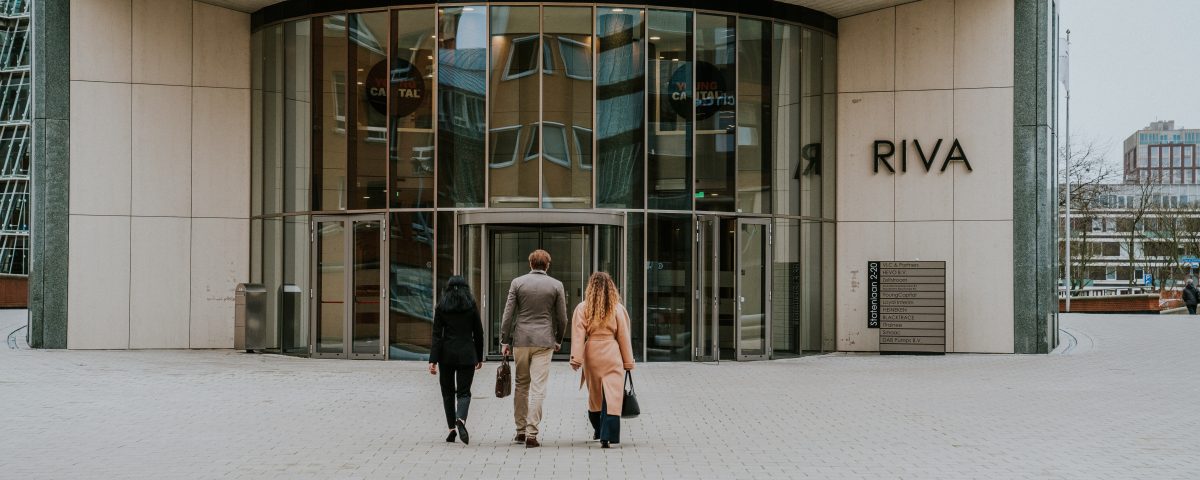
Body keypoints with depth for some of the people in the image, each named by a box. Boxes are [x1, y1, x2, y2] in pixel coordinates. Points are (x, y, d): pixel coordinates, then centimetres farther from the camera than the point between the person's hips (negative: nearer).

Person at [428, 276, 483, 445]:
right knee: (464, 392, 0)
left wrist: (433, 360, -6)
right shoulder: (471, 305, 1)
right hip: (467, 354, -1)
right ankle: (461, 420, -27)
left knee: (448, 392, 14)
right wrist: (479, 357, 14)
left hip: (446, 354, 1)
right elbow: (478, 333, 4)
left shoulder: (441, 306, 1)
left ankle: (452, 428, 12)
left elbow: (437, 335, -4)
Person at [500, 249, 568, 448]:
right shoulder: (556, 285, 1)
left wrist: (504, 341, 6)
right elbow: (562, 318, 5)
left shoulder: (517, 282, 1)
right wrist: (558, 341, 18)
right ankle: (531, 434, -6)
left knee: (521, 385, 14)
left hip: (521, 340, 1)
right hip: (544, 341, -1)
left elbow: (508, 314, 0)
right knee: (538, 388, -2)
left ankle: (520, 430, 19)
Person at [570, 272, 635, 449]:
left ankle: (598, 430, 34)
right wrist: (628, 361, 10)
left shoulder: (582, 308, -1)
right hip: (612, 355, -2)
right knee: (612, 395, -4)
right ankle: (607, 436, -14)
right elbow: (624, 337, 3)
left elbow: (578, 335, -7)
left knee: (594, 394, 18)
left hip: (592, 354, 2)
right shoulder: (617, 309, -1)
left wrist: (576, 358, -6)